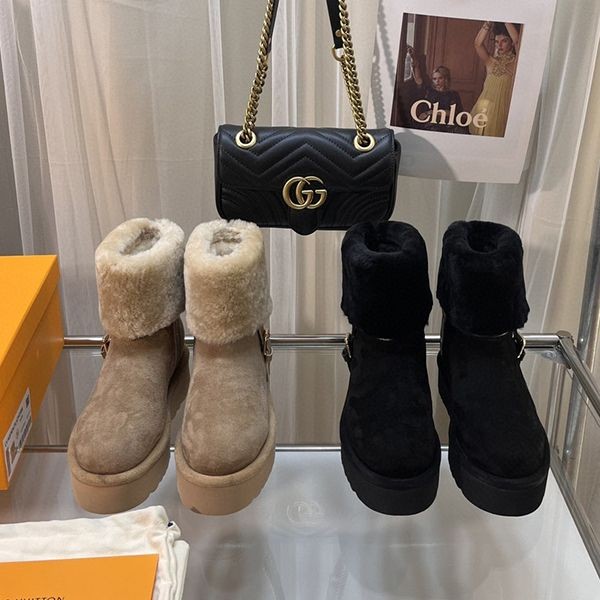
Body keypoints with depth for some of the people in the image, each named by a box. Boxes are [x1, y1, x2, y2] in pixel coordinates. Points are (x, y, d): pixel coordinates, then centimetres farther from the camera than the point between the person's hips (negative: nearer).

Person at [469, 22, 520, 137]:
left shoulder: (516, 63, 2)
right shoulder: (491, 62, 12)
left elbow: (517, 40, -13)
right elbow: (478, 43, 0)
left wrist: (506, 21, -8)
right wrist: (488, 23, -6)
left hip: (502, 111, -4)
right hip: (483, 109, 4)